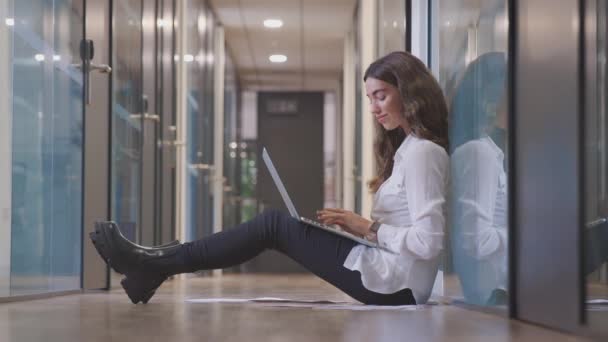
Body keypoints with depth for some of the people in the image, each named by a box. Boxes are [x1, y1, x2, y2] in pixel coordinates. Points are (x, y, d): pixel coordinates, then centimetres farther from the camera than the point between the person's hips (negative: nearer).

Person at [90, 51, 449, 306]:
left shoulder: (420, 152, -14)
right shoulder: (413, 148, 17)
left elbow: (429, 242, -22)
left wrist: (368, 227, -14)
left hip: (397, 282, -9)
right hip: (398, 278, 9)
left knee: (274, 225, -6)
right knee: (275, 222, 7)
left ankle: (156, 266, -2)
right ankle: (157, 266, 6)